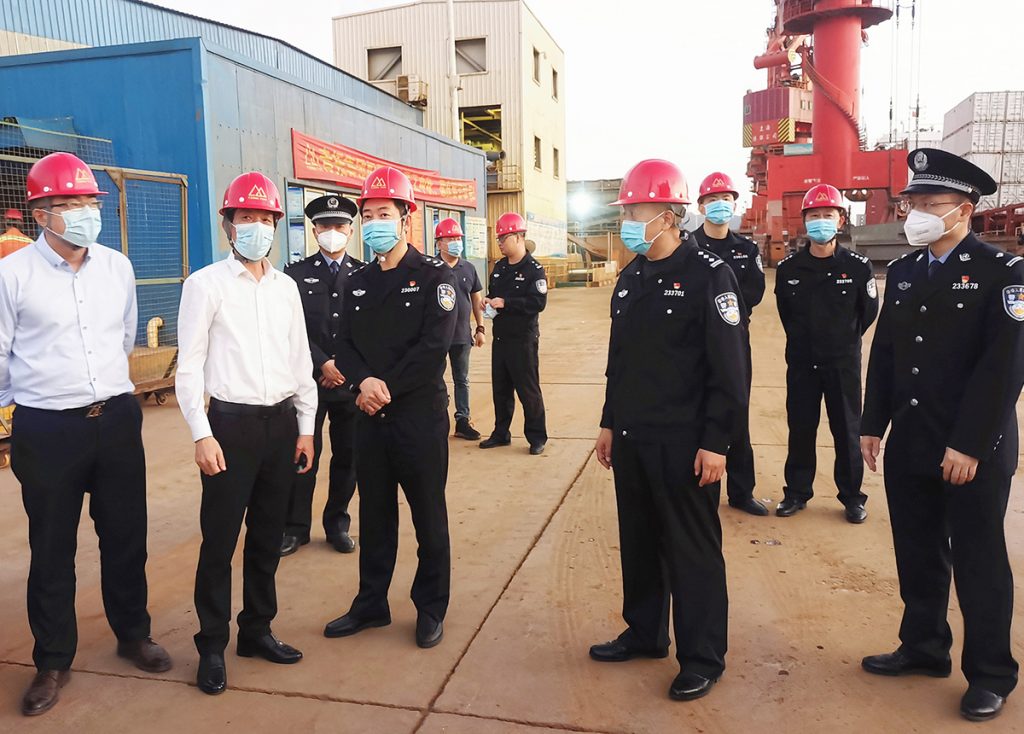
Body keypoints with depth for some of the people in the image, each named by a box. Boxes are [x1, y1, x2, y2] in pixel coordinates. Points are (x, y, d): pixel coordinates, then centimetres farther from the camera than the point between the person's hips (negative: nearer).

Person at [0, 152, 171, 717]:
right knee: (52, 549, 10)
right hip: (46, 431, -3)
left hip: (117, 419, 3)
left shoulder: (118, 267, 4)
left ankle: (132, 634, 34)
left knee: (126, 536, 14)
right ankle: (53, 662, 27)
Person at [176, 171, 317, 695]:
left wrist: (305, 427, 10)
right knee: (220, 540, 3)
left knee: (268, 536, 13)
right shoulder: (205, 284, -3)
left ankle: (257, 630, 29)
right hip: (231, 422, -4)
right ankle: (212, 646, 19)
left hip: (282, 422, 5)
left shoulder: (286, 287, 10)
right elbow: (189, 366, -5)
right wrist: (202, 435, -11)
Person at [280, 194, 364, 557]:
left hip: (351, 378, 2)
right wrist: (323, 364, -12)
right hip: (309, 378, -1)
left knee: (348, 456, 8)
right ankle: (296, 527, 17)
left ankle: (337, 524, 24)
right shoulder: (297, 273, 4)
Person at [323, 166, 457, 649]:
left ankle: (431, 609, 23)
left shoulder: (434, 277, -6)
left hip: (420, 414, -5)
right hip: (369, 415, 5)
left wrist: (388, 388, -16)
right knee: (374, 515, 15)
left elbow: (433, 347, -15)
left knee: (428, 517, 7)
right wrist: (363, 382, -13)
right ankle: (371, 604, 30)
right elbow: (345, 344, 6)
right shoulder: (357, 283, 12)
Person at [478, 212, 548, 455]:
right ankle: (501, 433, 27)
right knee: (500, 389, 14)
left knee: (528, 390, 0)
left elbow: (538, 302, -21)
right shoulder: (499, 267, 11)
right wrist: (489, 301, -1)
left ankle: (537, 437, 12)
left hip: (524, 339, -7)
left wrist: (505, 303, -23)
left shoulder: (533, 269, -12)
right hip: (500, 337, 7)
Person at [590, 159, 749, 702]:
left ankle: (703, 659, 20)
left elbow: (730, 368, -15)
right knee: (638, 541, 17)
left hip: (682, 444, -7)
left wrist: (716, 442, -17)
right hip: (631, 440, 7)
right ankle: (645, 634, 35)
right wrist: (610, 424, 17)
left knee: (692, 552, 5)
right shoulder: (631, 278, 11)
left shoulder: (708, 276, -12)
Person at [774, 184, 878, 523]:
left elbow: (868, 311, 6)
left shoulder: (858, 266, -7)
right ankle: (797, 492, 22)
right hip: (801, 363, 2)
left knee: (847, 431, 7)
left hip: (843, 364, -1)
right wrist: (802, 339, 12)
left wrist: (844, 339, 10)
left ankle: (852, 497, 21)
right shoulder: (788, 268, -2)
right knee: (800, 429, 9)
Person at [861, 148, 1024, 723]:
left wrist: (968, 446, -20)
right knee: (918, 555, 15)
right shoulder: (903, 272, 8)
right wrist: (873, 425, 7)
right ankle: (924, 647, 33)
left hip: (974, 450, -5)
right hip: (909, 447, 6)